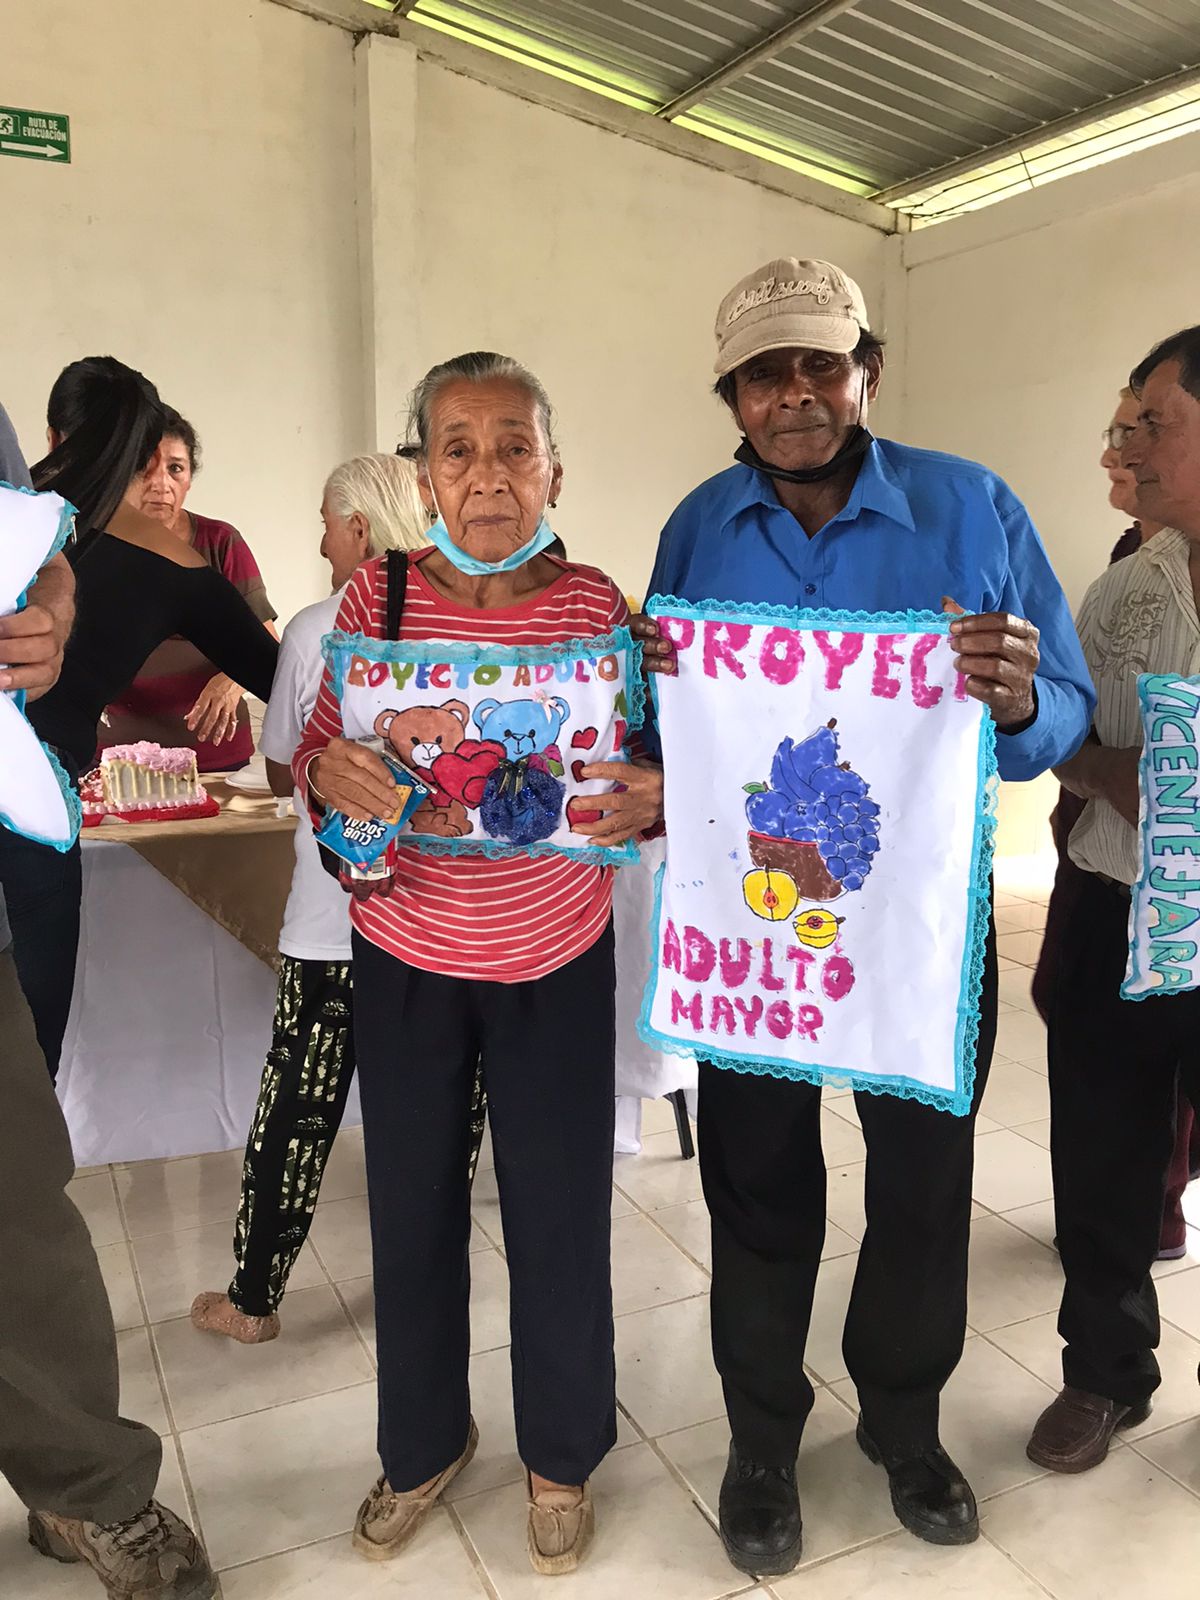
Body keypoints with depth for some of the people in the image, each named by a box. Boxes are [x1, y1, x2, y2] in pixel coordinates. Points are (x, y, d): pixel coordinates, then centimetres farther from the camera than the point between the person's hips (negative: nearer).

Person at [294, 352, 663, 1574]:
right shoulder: (378, 596, -5)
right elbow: (316, 757, -3)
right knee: (413, 1210, 13)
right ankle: (423, 1447, 40)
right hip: (406, 959, 1)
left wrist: (648, 803, -26)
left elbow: (644, 776, -2)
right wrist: (331, 772, -26)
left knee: (559, 1217, 8)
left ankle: (562, 1456, 36)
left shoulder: (595, 604, -7)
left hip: (557, 962, 0)